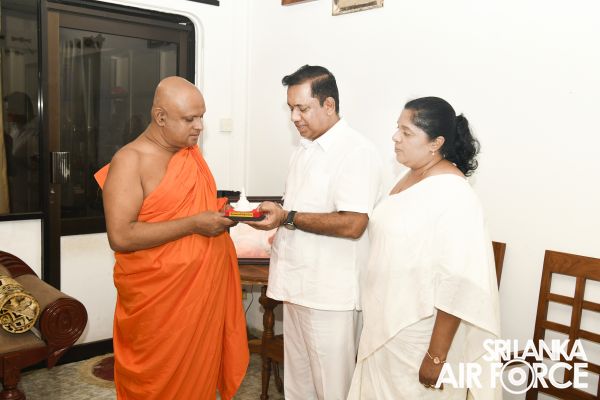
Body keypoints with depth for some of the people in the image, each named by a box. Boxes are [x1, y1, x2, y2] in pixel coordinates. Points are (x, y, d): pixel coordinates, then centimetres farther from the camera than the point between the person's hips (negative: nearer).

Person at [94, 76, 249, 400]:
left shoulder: (191, 151, 9)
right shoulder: (130, 161, -14)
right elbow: (120, 237, -22)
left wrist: (219, 212, 3)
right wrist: (193, 224, -22)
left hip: (204, 286, 7)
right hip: (158, 296, -6)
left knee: (201, 371, 15)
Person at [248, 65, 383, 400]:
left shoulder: (357, 152, -15)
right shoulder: (305, 149, 12)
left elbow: (352, 224, -23)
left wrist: (287, 218, -22)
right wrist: (274, 210, 7)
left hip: (329, 293, -8)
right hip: (296, 284, 8)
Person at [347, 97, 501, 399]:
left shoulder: (454, 195, -22)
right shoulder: (410, 178, 5)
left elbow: (459, 284, -24)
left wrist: (437, 356, -21)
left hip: (419, 337, -8)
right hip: (387, 325, 8)